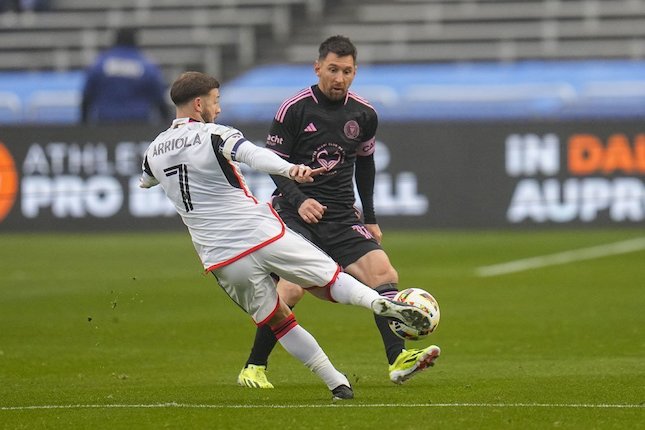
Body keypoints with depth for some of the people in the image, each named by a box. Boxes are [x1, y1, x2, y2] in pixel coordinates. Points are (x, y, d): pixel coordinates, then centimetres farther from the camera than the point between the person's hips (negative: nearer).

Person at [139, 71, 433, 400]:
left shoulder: (153, 151, 11)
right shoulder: (215, 136, -6)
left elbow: (145, 181, 35)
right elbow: (255, 155, -28)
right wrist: (290, 169, -44)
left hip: (224, 261, 4)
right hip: (266, 236, -4)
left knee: (276, 320, 16)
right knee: (333, 281, 7)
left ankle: (337, 384, 11)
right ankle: (379, 303, -21)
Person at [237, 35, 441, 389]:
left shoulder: (364, 114, 6)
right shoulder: (294, 109, -8)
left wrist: (370, 219, 19)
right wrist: (298, 200, -21)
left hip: (341, 218, 5)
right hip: (294, 211, -5)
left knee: (384, 274, -15)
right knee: (292, 287, -22)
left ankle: (398, 360, -17)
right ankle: (253, 368, -8)